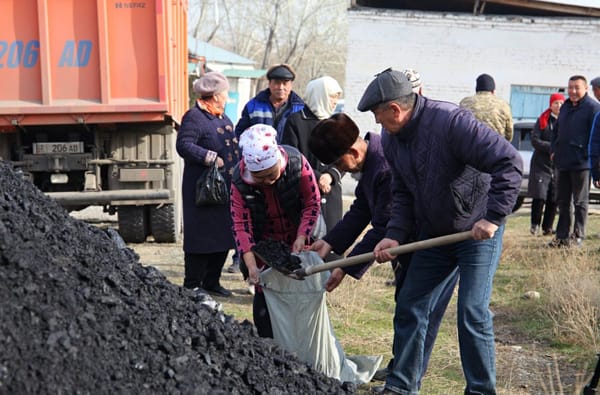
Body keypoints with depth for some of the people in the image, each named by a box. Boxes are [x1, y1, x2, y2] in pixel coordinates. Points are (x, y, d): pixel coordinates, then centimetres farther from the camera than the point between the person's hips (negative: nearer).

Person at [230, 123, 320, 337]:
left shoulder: (297, 162, -24)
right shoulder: (239, 181, -23)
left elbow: (312, 203, -13)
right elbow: (241, 224, -22)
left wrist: (301, 237, -22)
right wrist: (251, 266, -30)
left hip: (297, 241, 0)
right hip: (264, 244, 0)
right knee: (264, 295, -3)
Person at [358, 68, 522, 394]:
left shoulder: (451, 121, -25)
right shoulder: (391, 138, 0)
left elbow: (509, 163, -28)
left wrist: (493, 217, -28)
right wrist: (395, 235, -5)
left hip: (479, 231, -7)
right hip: (433, 233, 8)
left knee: (472, 313, -10)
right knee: (409, 308, 8)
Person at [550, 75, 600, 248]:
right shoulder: (566, 107, 16)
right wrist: (554, 150, 14)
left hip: (581, 162, -7)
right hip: (563, 162, 7)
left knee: (580, 201, 2)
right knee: (562, 201, 10)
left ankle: (578, 236, 9)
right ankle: (562, 235, 16)